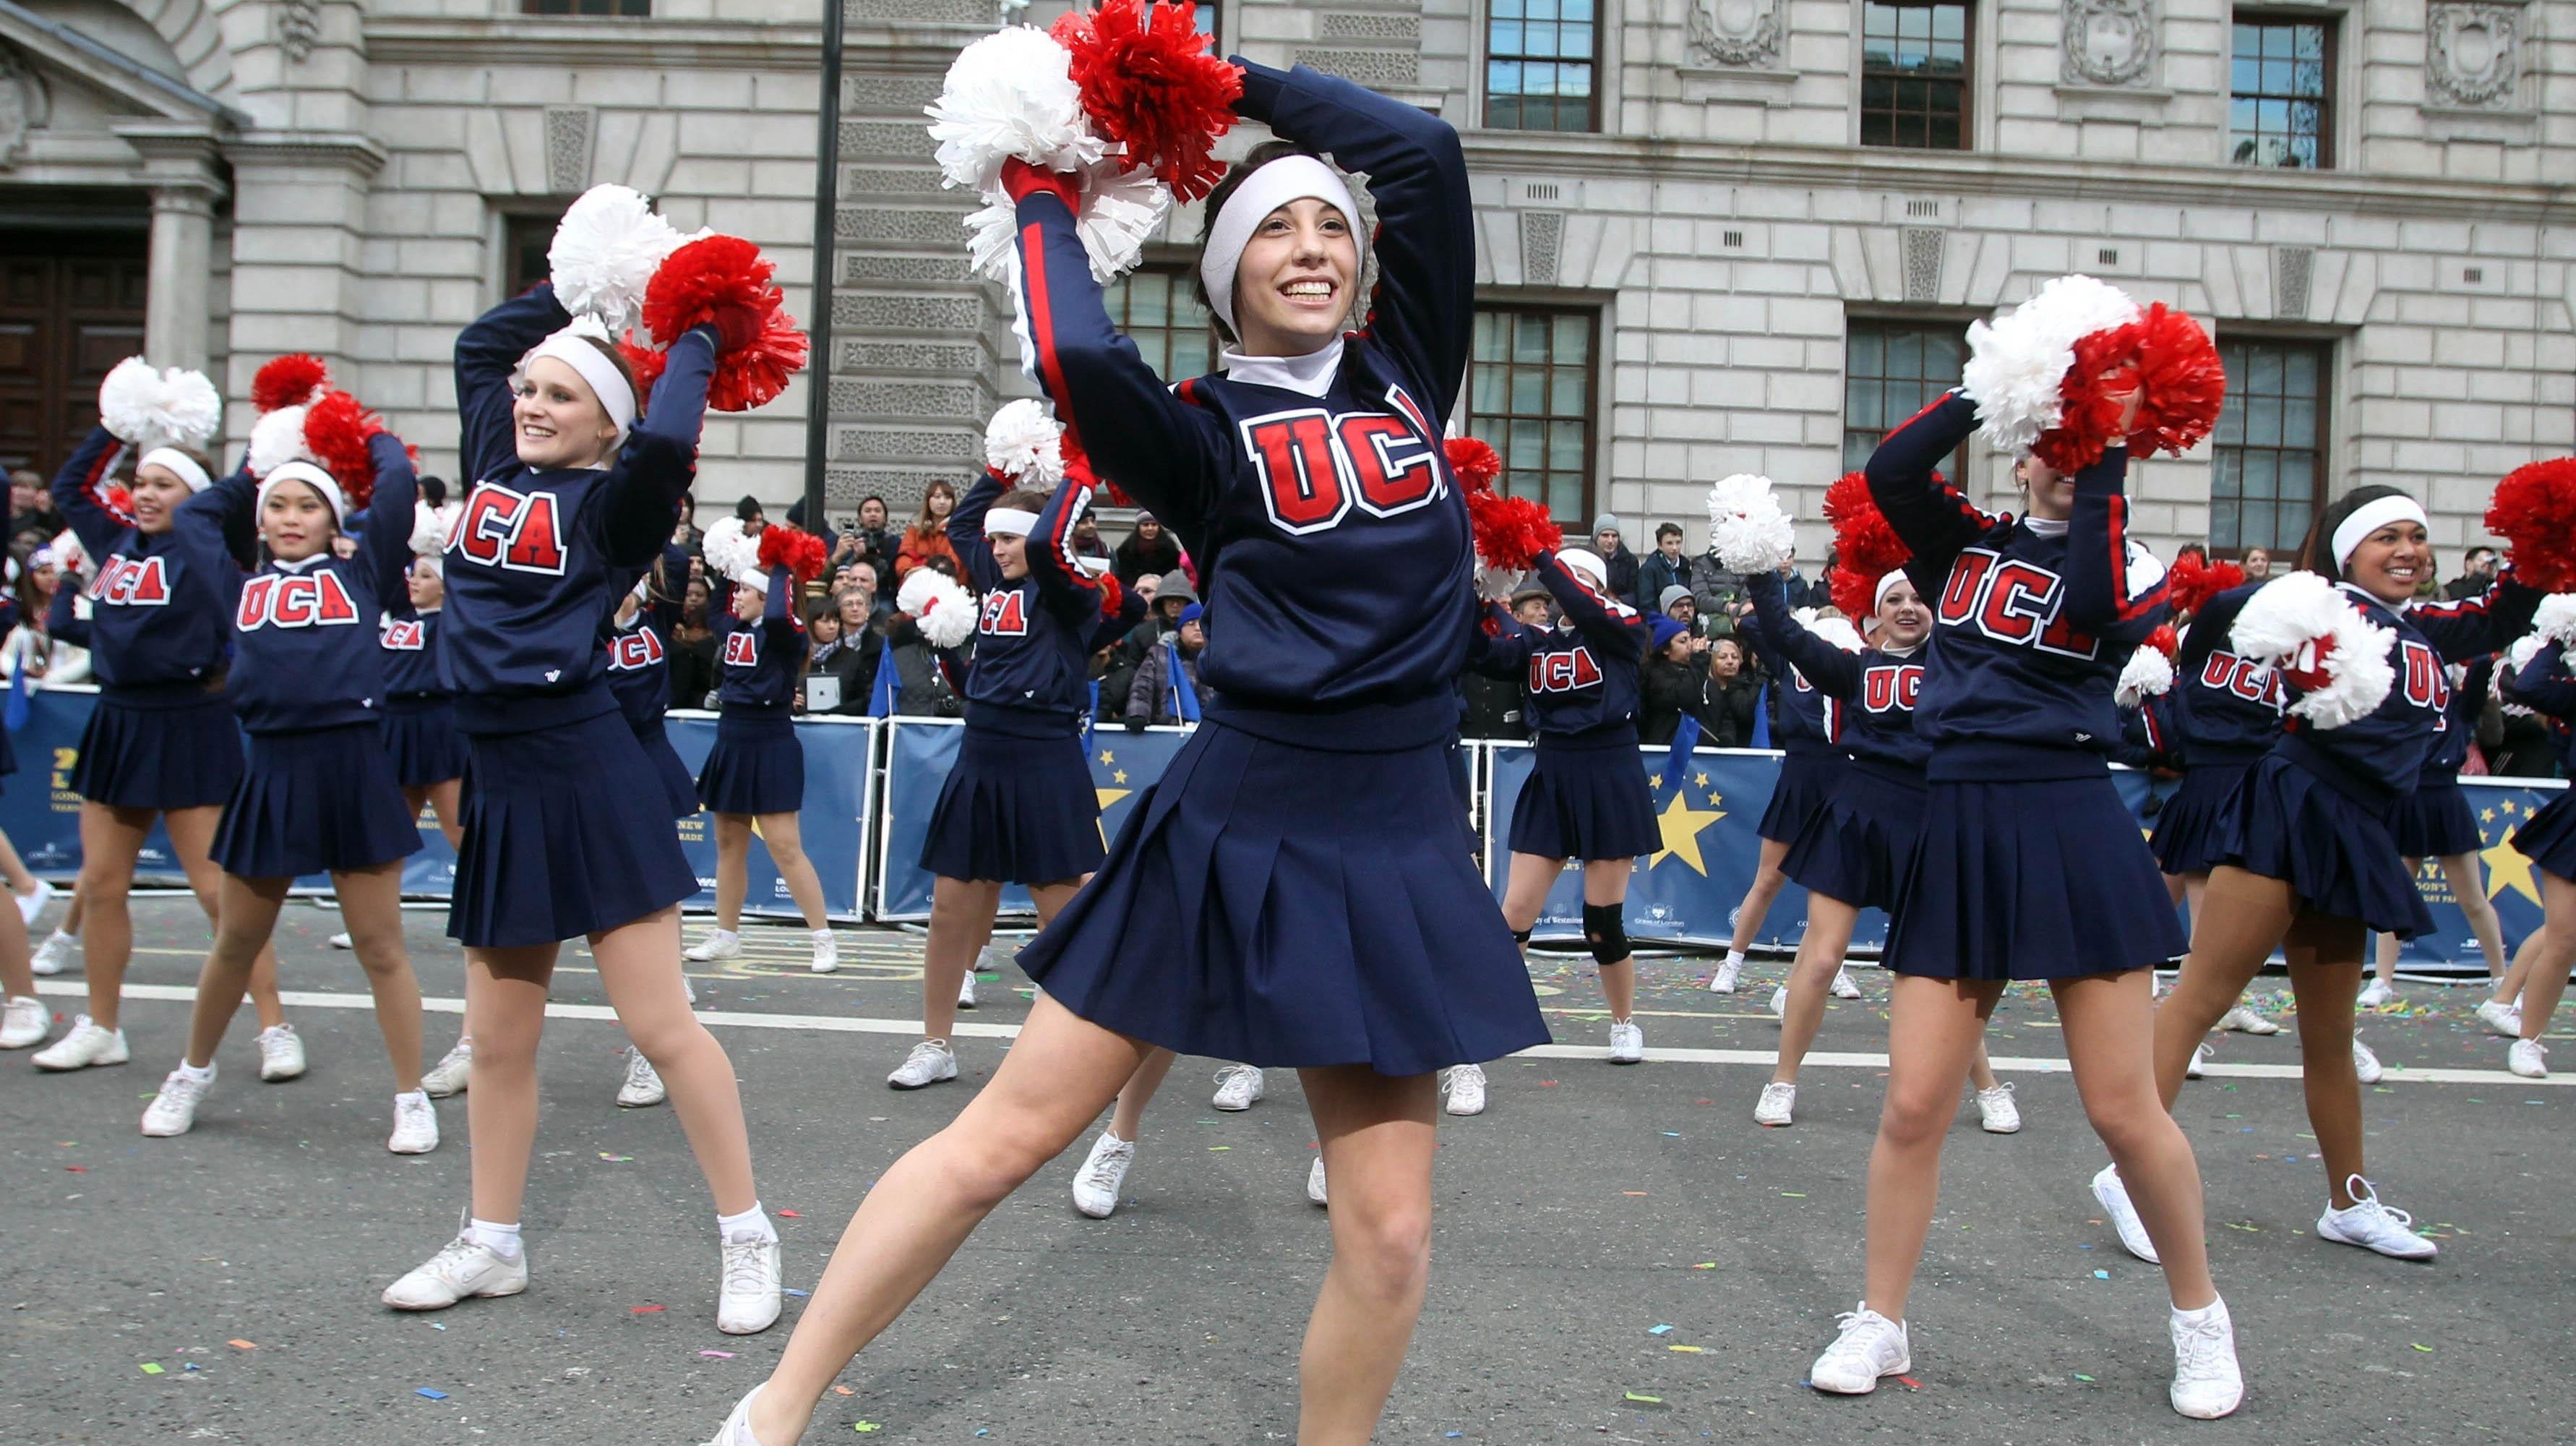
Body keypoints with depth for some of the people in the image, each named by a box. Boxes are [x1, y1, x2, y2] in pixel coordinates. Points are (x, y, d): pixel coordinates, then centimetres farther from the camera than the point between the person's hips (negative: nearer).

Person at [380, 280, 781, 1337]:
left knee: (659, 1022, -4)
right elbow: (478, 344, 26)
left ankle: (747, 1239, 6)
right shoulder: (496, 468, 13)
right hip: (499, 782, 7)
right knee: (497, 1035, 13)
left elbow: (665, 443, -28)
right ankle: (491, 1244, 27)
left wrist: (697, 338, -11)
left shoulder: (608, 503, -6)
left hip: (584, 771, -7)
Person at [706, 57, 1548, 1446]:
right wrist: (1044, 198, -4)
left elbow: (1425, 148, 3)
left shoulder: (1407, 374, 11)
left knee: (1389, 1231, 1)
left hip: (1392, 856, 4)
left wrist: (1225, 77, 6)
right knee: (1002, 1135, 1)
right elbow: (1080, 364, -22)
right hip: (1227, 832, -3)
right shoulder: (1207, 431, 0)